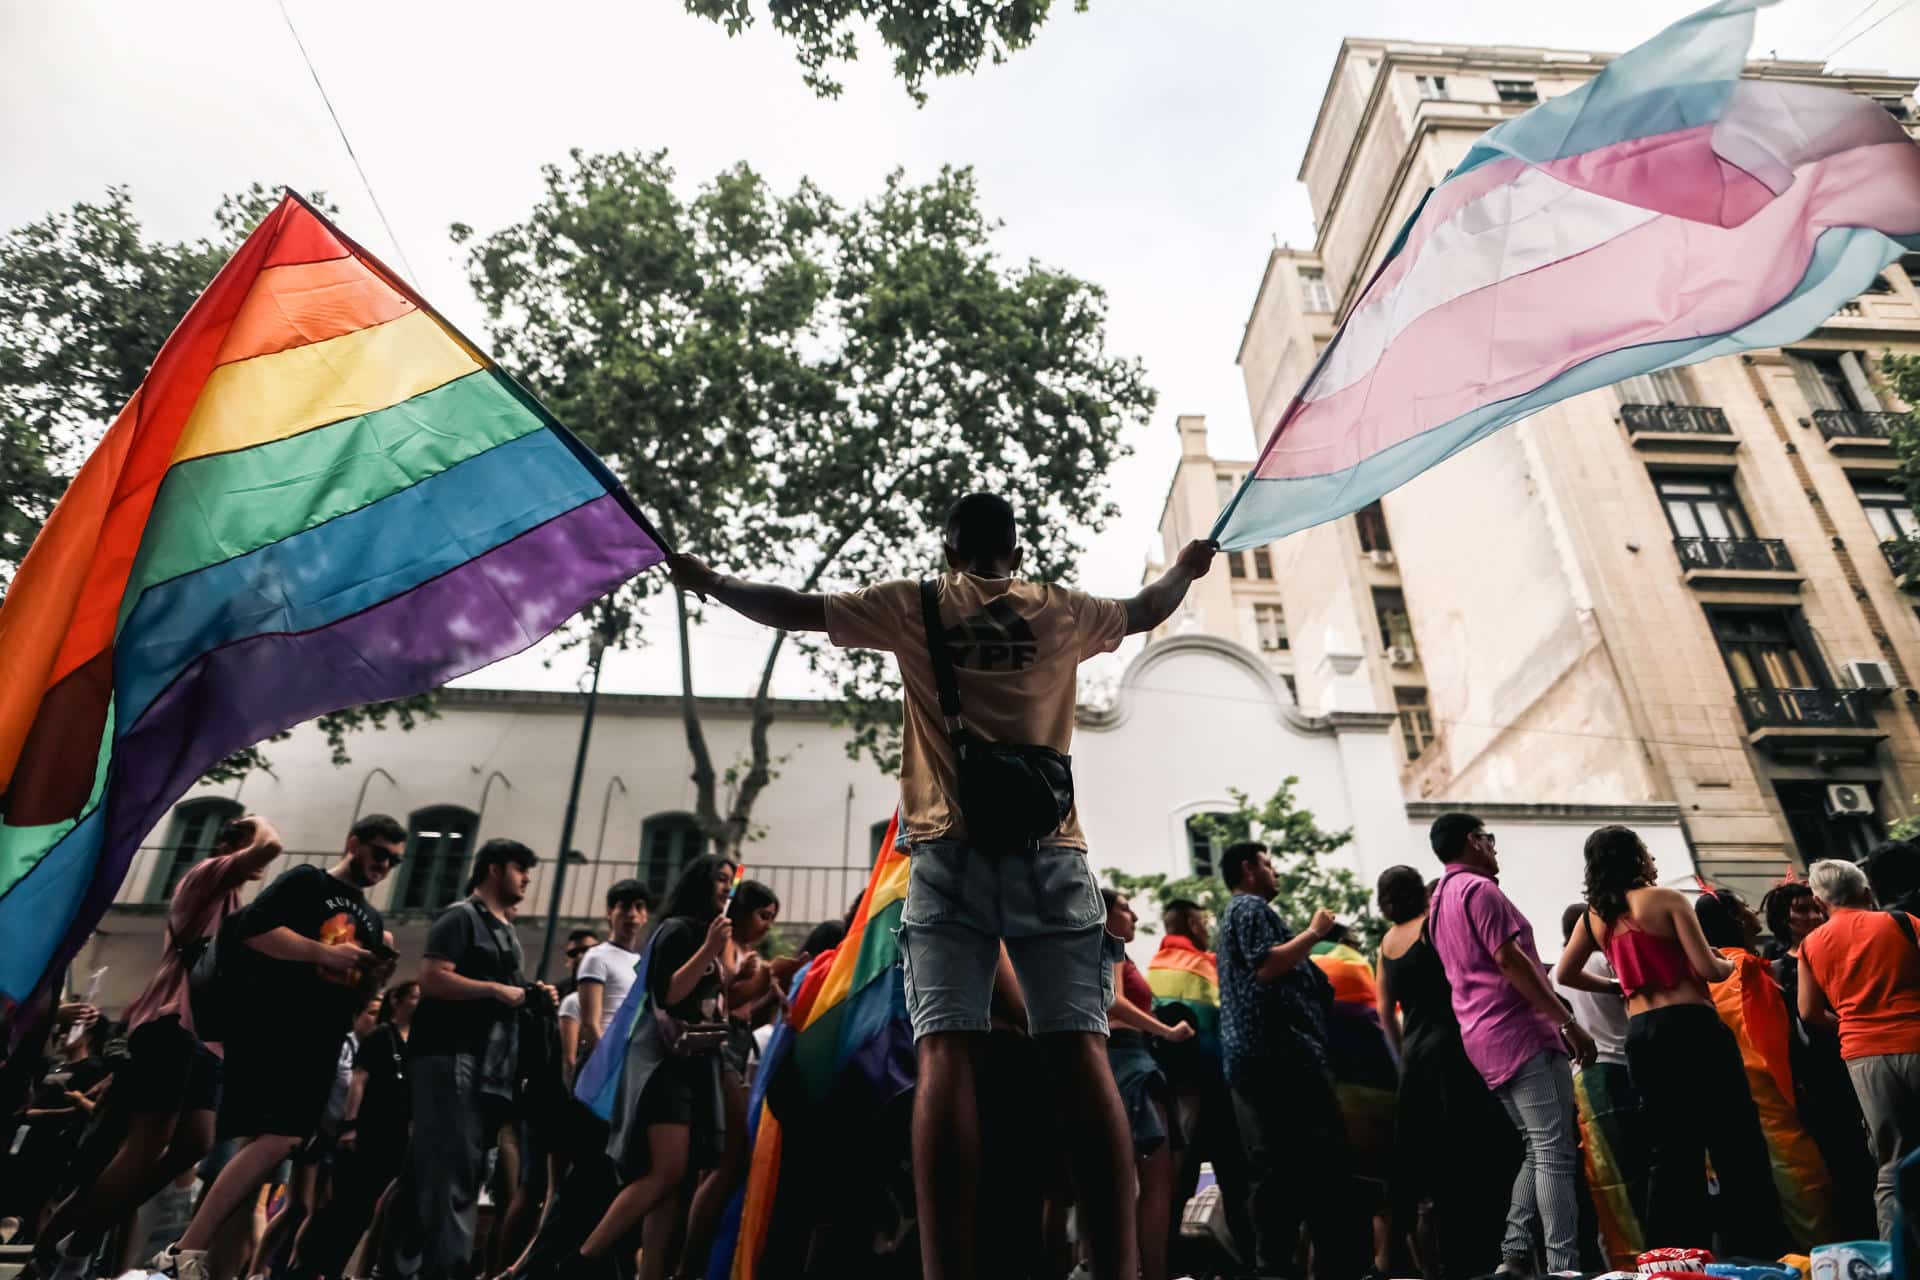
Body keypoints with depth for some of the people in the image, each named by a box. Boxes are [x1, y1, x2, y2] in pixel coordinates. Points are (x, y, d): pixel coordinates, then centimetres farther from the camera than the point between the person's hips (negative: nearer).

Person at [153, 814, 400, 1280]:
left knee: (261, 1144, 7)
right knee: (277, 1139, -20)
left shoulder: (372, 919, 21)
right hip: (271, 1030, -7)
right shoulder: (306, 882, 1)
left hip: (319, 1047, 7)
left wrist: (376, 975, 1)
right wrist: (325, 952, -18)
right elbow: (251, 928, -14)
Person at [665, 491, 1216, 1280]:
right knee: (1079, 1045, -5)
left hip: (951, 848, -1)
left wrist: (706, 581, 29)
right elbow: (1145, 611, 33)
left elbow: (796, 610, 14)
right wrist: (1185, 570, 54)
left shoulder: (912, 607, 12)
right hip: (1049, 847, 1)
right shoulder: (1061, 613, 16)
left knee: (945, 1050, -8)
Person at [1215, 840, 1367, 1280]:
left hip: (1249, 1058, 10)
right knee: (1326, 1163, -9)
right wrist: (1313, 932, -9)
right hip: (1281, 1051, -10)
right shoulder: (1251, 908, -4)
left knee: (1273, 1169, 8)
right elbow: (1267, 966, -20)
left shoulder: (1234, 914, 28)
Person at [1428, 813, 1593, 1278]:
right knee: (1555, 1151, -8)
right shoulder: (1478, 888, -10)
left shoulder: (1439, 901, 20)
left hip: (1485, 1036, 10)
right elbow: (1509, 960, -17)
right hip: (1520, 1029, -10)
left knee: (1539, 1150, 14)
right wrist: (1568, 1022, -15)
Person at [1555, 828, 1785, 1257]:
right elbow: (1708, 969, -9)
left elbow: (1564, 975, 15)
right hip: (1691, 1027, -5)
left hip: (1640, 1036, 5)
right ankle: (1757, 1250, 5)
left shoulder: (1593, 916, 10)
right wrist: (1730, 963, 12)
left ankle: (1677, 1255, 12)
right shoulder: (1666, 899, -5)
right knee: (1736, 1142, 4)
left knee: (1669, 1150, 11)